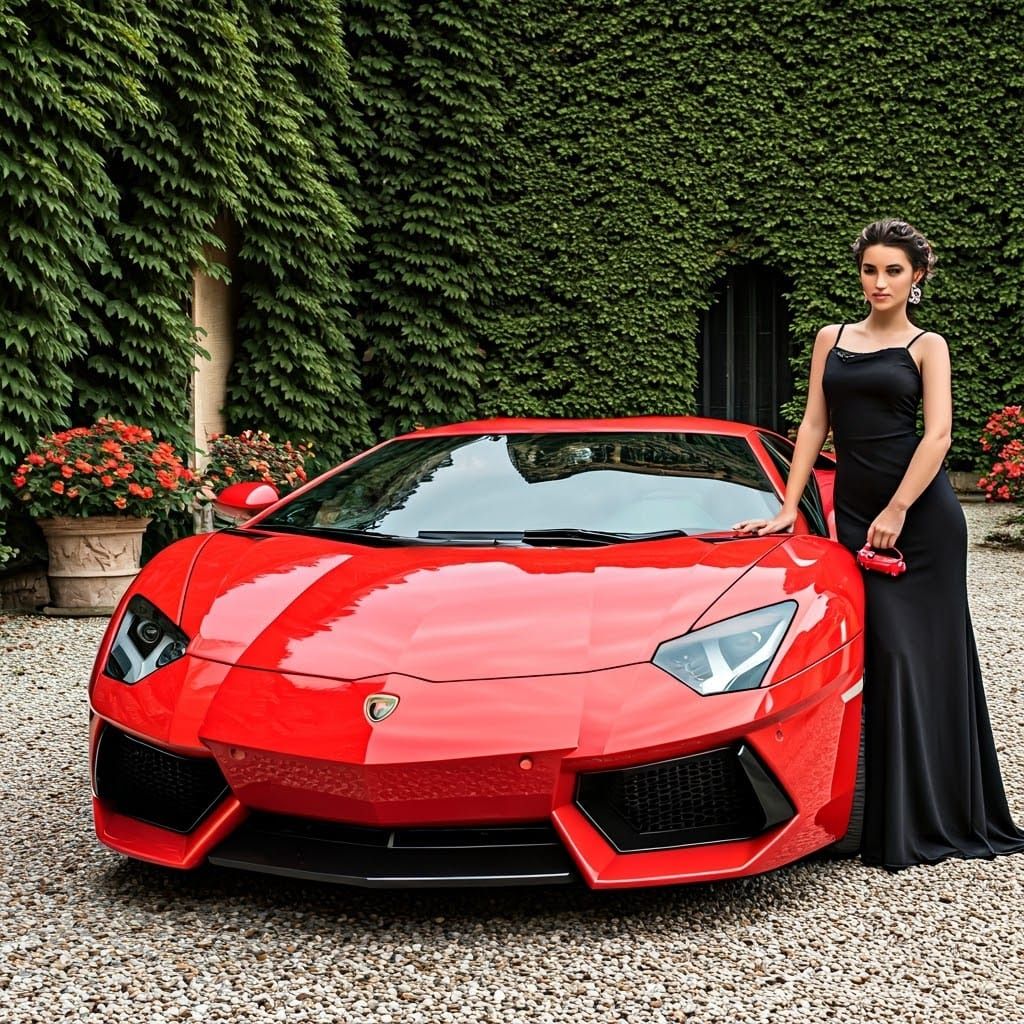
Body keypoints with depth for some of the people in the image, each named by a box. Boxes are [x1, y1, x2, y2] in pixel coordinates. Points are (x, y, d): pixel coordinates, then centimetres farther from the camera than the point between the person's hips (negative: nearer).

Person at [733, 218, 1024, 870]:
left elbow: (937, 434, -7)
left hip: (922, 510, -3)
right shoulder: (832, 339, 15)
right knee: (888, 654, 1)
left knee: (928, 649, 1)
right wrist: (788, 509, 5)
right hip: (855, 510, 3)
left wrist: (896, 512, -16)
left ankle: (951, 816, 13)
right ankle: (903, 826, 8)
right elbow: (814, 425, 12)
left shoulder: (927, 346, 4)